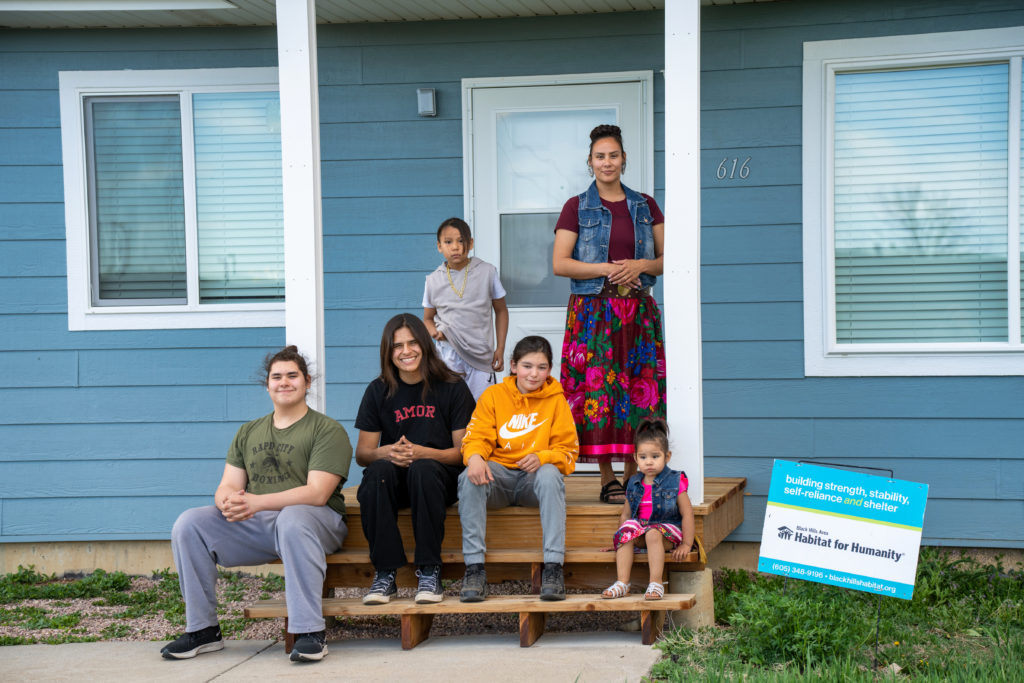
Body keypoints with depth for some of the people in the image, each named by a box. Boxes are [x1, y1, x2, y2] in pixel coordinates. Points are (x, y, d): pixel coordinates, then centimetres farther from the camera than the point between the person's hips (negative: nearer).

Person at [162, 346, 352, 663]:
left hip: (316, 521, -5)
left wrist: (256, 502, -26)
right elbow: (227, 486, 10)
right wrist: (228, 502, -18)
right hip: (255, 525, 5)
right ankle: (203, 630, -7)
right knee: (189, 524, -15)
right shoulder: (248, 432, 19)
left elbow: (317, 494, -13)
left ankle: (309, 634, -36)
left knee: (293, 519, -40)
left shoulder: (327, 430, 0)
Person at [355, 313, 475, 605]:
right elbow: (362, 453, 6)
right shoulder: (378, 391, 6)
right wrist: (386, 452, -19)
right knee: (378, 470, -33)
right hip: (393, 478, 2)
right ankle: (385, 573, -28)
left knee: (423, 469, -37)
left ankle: (429, 571, -29)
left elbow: (463, 451, -2)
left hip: (440, 476, -2)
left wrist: (422, 453, -21)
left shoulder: (452, 387, 0)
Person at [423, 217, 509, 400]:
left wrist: (500, 349, 3)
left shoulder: (486, 272, 0)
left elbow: (501, 311, 8)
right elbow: (428, 318, 13)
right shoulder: (433, 280, 2)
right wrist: (434, 331, -11)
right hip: (449, 353, 0)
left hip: (481, 355, 0)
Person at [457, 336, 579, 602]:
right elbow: (476, 437, 1)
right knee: (469, 478, -32)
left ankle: (553, 568, -36)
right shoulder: (493, 395, 8)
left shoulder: (556, 400, 6)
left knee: (550, 475, -36)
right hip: (498, 474, 1)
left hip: (534, 478, -1)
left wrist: (542, 457, -19)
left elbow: (568, 451, 3)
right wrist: (475, 457, -23)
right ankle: (474, 568, -32)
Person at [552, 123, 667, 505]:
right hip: (593, 311, -3)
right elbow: (560, 263, -3)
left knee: (638, 387, -2)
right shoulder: (577, 208, 5)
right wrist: (607, 269, -11)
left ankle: (633, 475, 6)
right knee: (598, 388, -7)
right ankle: (607, 480, -1)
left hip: (638, 311, 3)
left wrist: (643, 265, -8)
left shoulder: (645, 206, 13)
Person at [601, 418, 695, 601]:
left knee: (653, 534, -36)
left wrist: (686, 544, -8)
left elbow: (687, 513, -3)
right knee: (627, 528, -27)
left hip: (667, 527, -4)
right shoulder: (634, 484, 11)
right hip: (640, 525, 4)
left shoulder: (675, 482, -2)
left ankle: (656, 584, -37)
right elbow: (626, 514, 18)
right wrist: (620, 537, 10)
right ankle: (622, 583, -29)